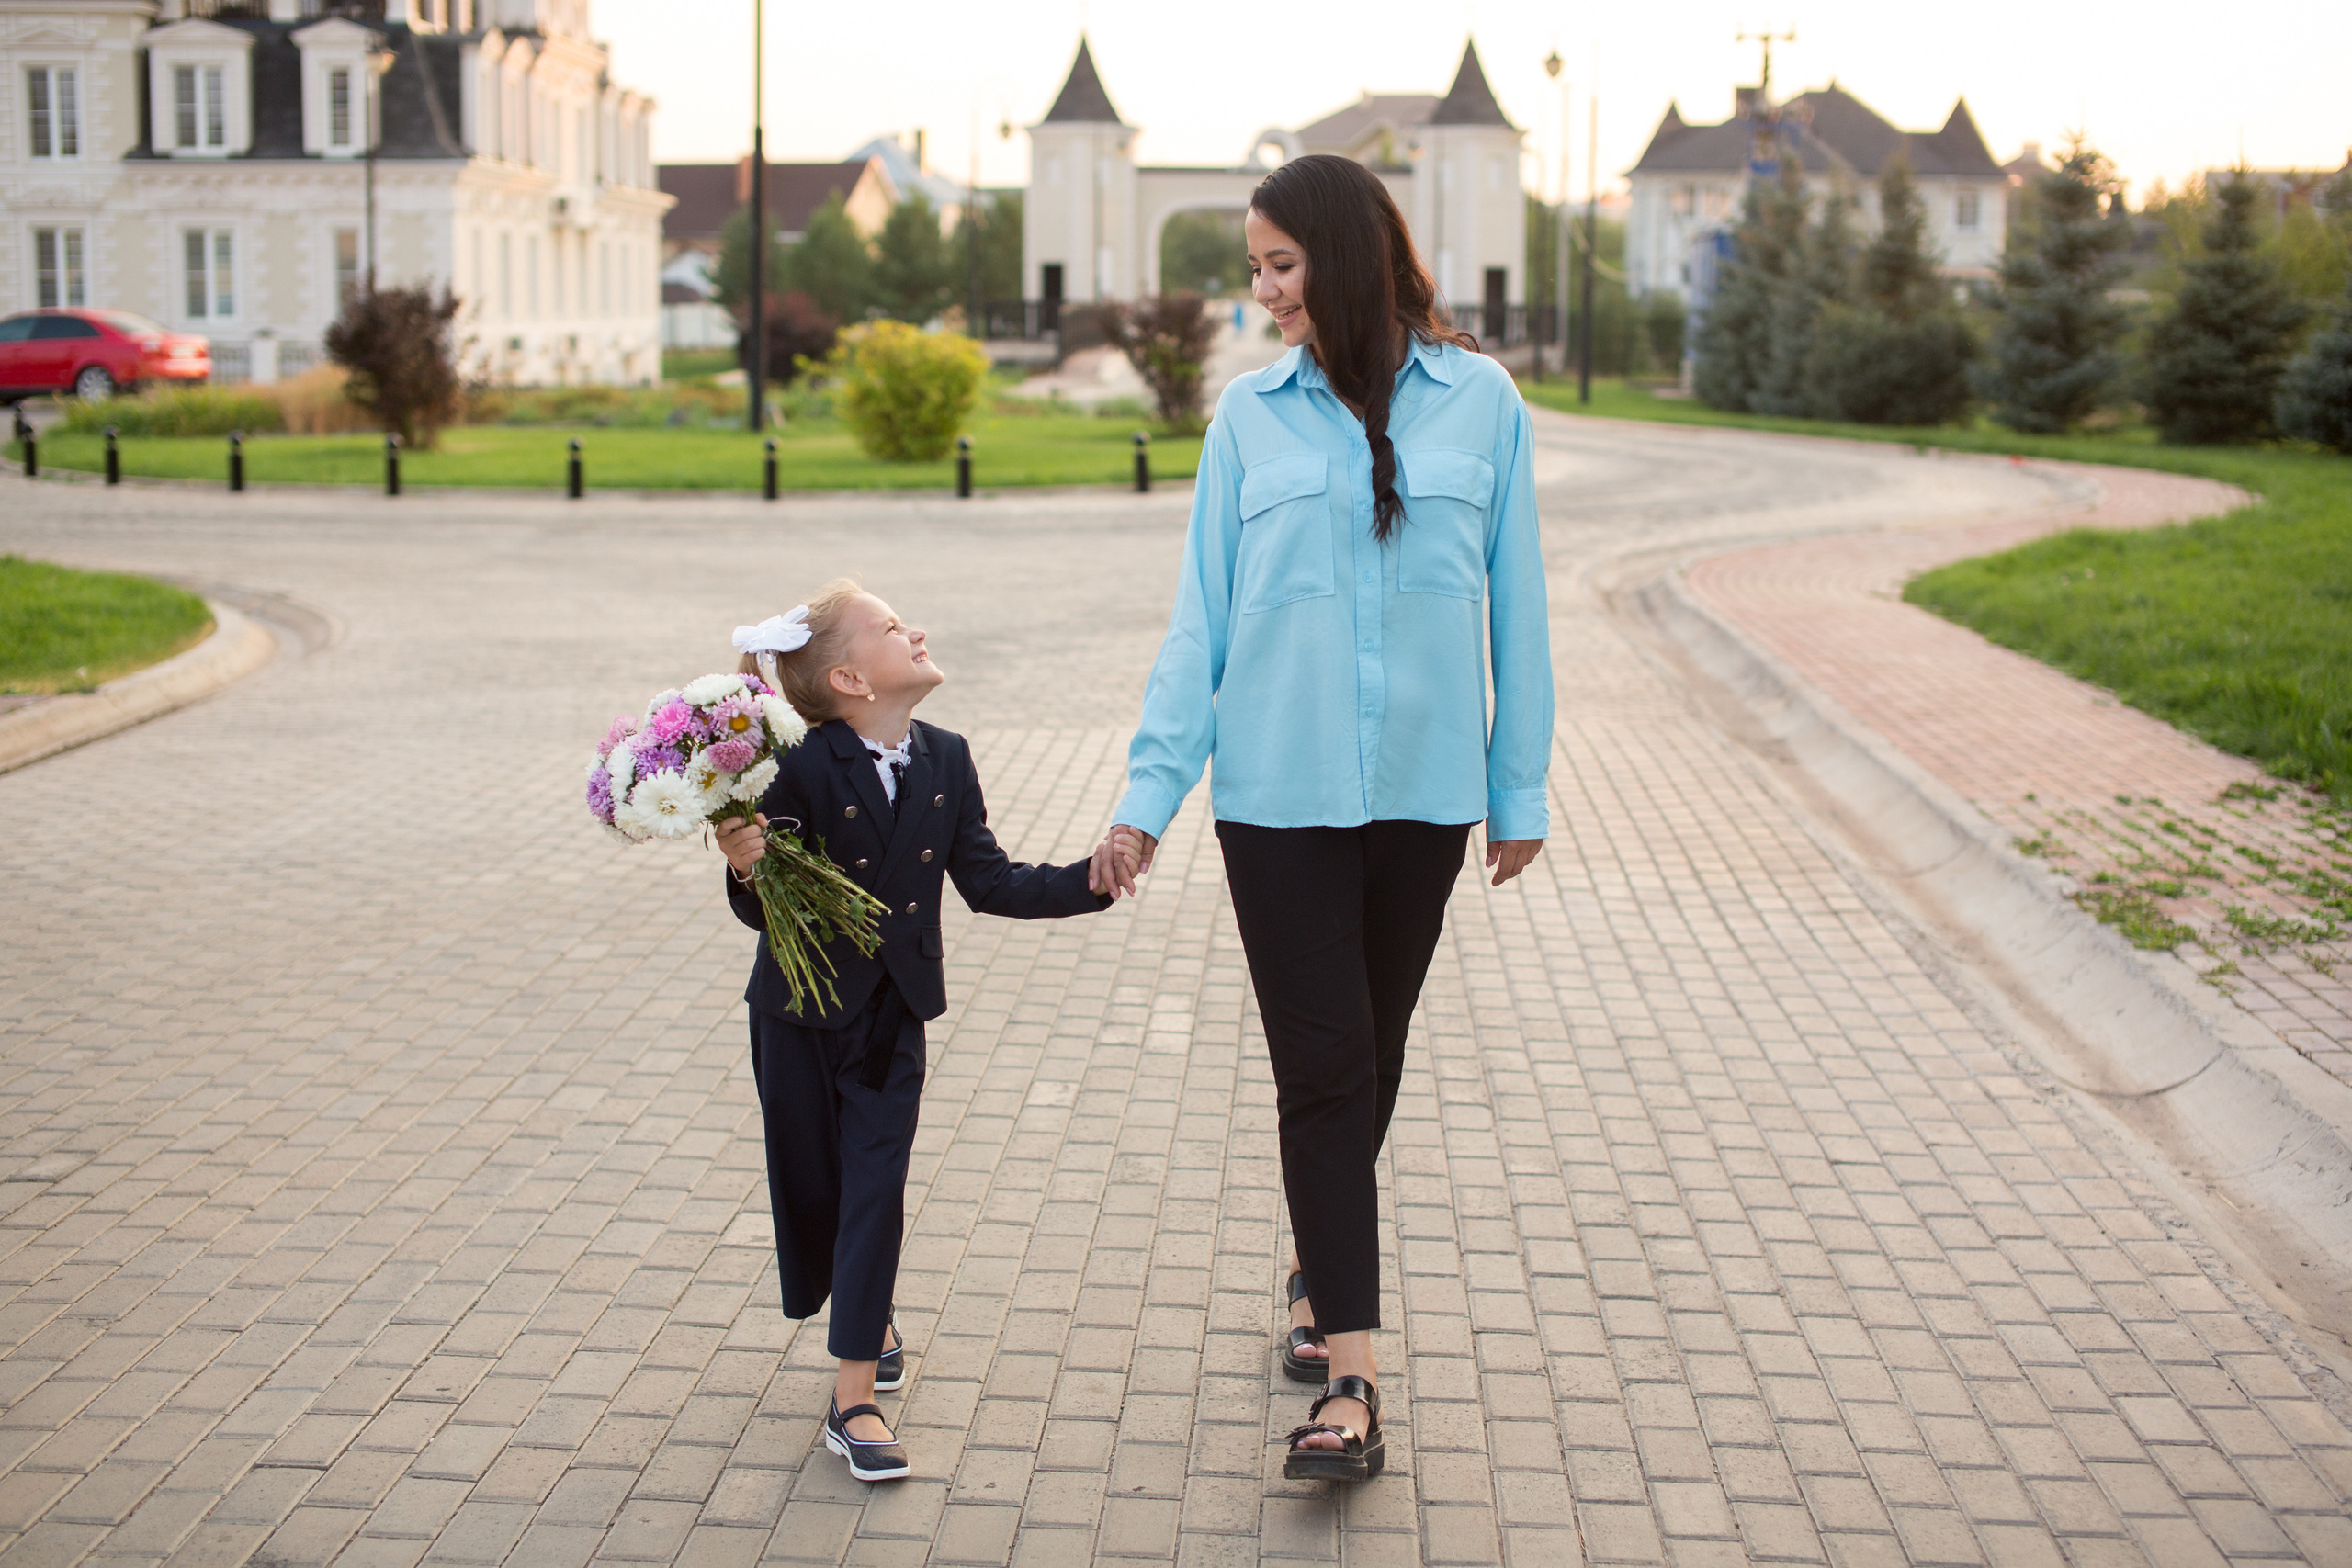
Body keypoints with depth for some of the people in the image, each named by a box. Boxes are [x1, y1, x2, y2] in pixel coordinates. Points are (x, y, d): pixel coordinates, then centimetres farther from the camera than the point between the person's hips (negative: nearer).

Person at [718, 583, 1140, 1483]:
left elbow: (988, 882, 1)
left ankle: (855, 1399, 5)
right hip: (801, 1012, -3)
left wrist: (1090, 881, -8)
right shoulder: (801, 772, -19)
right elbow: (767, 910, -18)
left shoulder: (944, 761, -2)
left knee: (876, 1188, -1)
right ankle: (861, 1316, 43)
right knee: (809, 1186, 11)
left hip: (893, 1014, 3)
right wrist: (747, 870, -40)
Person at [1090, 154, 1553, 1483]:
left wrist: (1521, 784, 4)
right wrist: (1152, 790, -3)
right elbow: (1203, 615, 3)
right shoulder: (1252, 414, 2)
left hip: (1424, 787, 1)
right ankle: (1349, 1375, -1)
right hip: (1280, 789, 0)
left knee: (1371, 1056, 13)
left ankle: (1321, 1272, 37)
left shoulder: (1478, 400, 0)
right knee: (1323, 1064, -3)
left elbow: (1514, 602, 4)